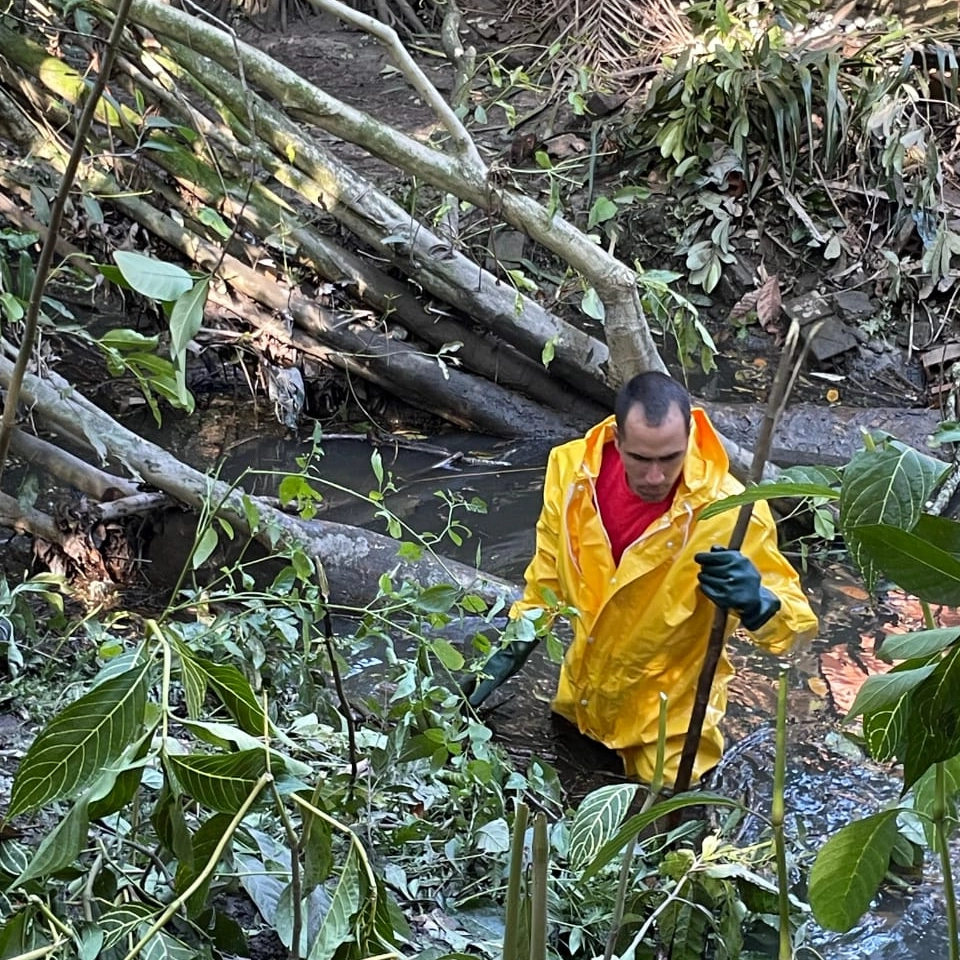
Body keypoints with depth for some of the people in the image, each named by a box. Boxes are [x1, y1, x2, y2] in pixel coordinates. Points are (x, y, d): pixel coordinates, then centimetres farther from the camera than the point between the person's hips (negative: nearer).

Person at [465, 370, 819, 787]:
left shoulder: (729, 512, -33)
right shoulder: (574, 470, -21)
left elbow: (796, 618, -26)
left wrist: (756, 603, -48)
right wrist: (516, 646, 6)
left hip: (667, 710, -4)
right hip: (585, 688, 5)